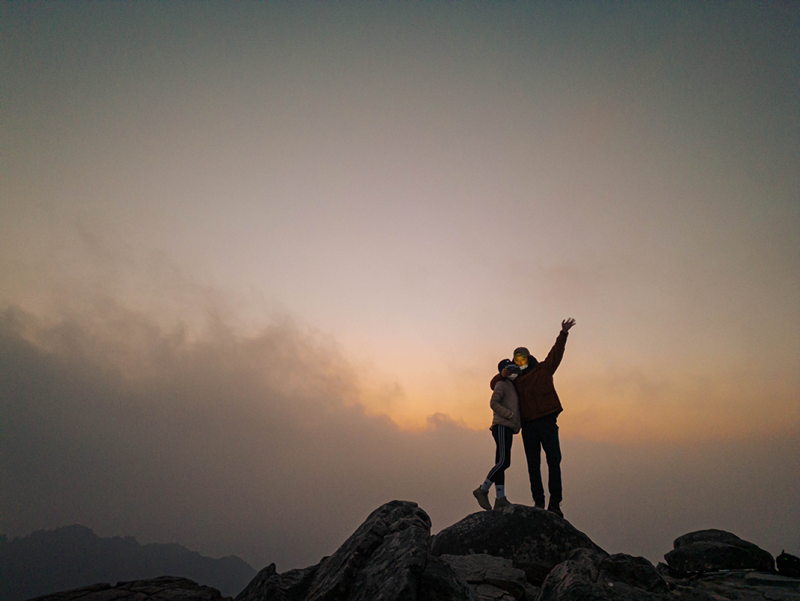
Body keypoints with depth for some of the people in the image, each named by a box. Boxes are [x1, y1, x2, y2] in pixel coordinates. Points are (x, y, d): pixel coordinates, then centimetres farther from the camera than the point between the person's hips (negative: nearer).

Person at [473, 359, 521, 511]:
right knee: (503, 462, -16)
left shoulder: (511, 386, 26)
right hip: (502, 426, -9)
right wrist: (511, 415, -17)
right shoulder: (501, 384, -1)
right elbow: (493, 403, -14)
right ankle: (483, 490, -11)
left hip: (507, 429, 9)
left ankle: (500, 499, 2)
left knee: (501, 464, 4)